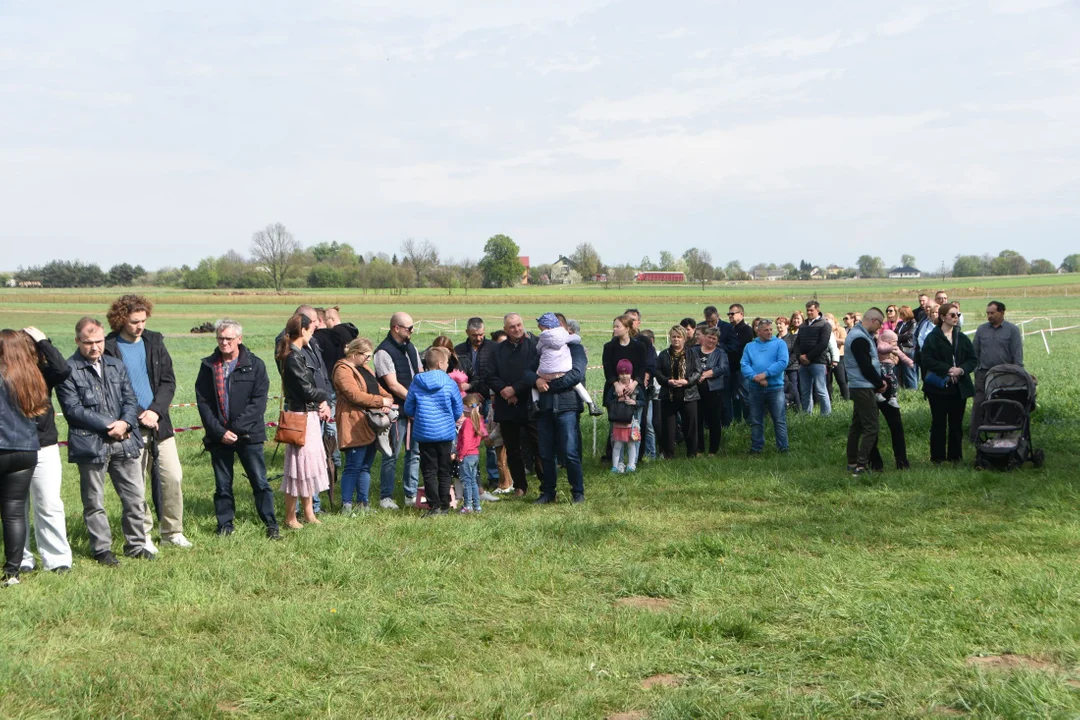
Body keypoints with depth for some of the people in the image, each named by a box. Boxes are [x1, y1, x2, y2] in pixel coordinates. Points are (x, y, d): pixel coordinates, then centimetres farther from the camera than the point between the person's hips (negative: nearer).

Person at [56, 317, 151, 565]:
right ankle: (102, 549, 19)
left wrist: (125, 423, -11)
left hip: (124, 441, 5)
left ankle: (136, 545, 20)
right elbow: (73, 409, -12)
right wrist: (108, 426, -14)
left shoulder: (116, 366, 12)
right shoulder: (69, 370, -7)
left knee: (136, 497, 7)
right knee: (94, 502, 7)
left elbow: (130, 399, 9)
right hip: (90, 444, -5)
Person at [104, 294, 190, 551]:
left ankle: (172, 531, 16)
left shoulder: (154, 342, 8)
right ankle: (143, 535, 13)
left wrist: (155, 411, -8)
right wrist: (138, 415, -13)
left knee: (173, 477, 3)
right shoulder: (109, 348, -6)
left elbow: (168, 381, 6)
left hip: (159, 422, 4)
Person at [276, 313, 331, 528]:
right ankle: (290, 517, 8)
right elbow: (306, 390, -20)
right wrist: (325, 396, -2)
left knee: (308, 464, 16)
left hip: (309, 414, 10)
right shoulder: (294, 358, -18)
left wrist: (323, 402, -3)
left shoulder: (297, 354, 12)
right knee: (300, 464, -2)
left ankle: (308, 513, 26)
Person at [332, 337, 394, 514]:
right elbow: (355, 395, -20)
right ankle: (346, 505, -3)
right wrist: (381, 401, -15)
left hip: (370, 425, 9)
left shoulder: (364, 369, 21)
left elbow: (377, 387, 18)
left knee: (366, 466, 12)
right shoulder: (343, 370, -10)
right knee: (353, 466, -8)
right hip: (354, 425, -9)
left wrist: (388, 399, -4)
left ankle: (363, 503, 18)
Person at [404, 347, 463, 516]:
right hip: (446, 432, 0)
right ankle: (444, 506, 13)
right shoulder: (449, 383, -7)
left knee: (429, 471, 5)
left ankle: (434, 505, -1)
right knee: (444, 471, 10)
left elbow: (408, 409, 4)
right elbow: (458, 410, 0)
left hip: (424, 433, 0)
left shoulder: (416, 383, -3)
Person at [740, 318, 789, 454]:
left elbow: (783, 362, -12)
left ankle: (783, 448, 6)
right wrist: (755, 377, -18)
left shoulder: (779, 343, 2)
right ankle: (756, 448, 19)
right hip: (755, 389, 3)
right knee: (756, 421, 10)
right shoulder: (750, 346, 11)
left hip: (775, 387, -3)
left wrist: (765, 374, -17)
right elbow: (744, 365, -1)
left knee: (779, 420, 0)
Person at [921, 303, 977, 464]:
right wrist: (947, 369, -19)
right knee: (939, 423, 1)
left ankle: (955, 456, 15)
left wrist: (961, 370, -11)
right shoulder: (932, 338, -3)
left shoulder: (962, 338, 12)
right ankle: (937, 457, 7)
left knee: (956, 423, 7)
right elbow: (927, 360, -12)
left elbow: (973, 360, 9)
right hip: (939, 387, -4)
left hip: (960, 387, 4)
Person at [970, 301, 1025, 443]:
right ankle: (975, 436, -2)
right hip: (984, 374, 1)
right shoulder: (981, 329, 8)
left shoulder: (1012, 330, 0)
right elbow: (975, 351, 12)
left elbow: (1017, 354, -2)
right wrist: (976, 369, 5)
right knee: (978, 404, -6)